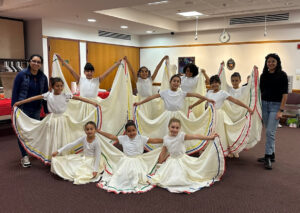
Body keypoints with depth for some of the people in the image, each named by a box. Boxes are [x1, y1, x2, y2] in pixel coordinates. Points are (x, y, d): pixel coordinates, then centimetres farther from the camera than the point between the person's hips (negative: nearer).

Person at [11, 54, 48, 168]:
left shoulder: (43, 77, 2)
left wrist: (47, 110, 7)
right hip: (22, 108, -3)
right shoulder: (21, 75, -8)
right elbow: (15, 92, -5)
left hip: (36, 109, 3)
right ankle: (24, 156, 10)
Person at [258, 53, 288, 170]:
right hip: (264, 104, 5)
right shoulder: (264, 75, 8)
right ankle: (271, 155, 22)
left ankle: (268, 157, -4)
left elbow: (285, 93, -8)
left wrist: (281, 110, -13)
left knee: (270, 132, -10)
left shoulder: (282, 75, -4)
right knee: (268, 131, 11)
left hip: (275, 105, -5)